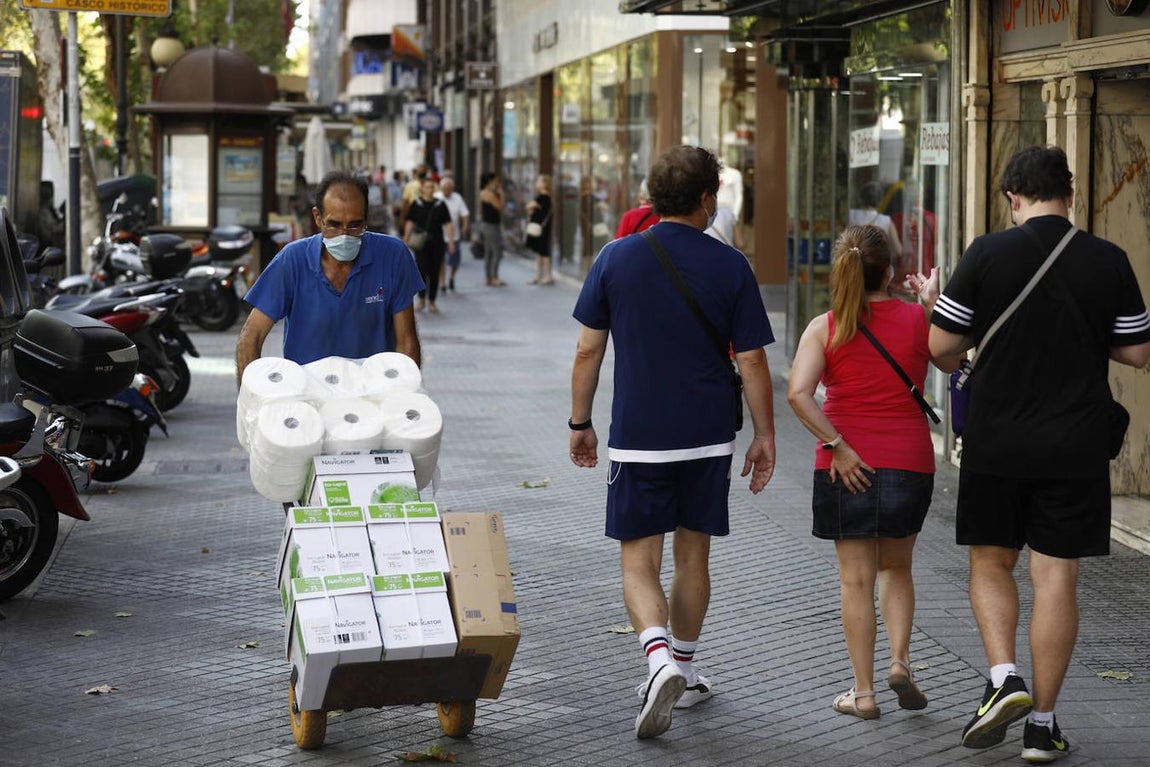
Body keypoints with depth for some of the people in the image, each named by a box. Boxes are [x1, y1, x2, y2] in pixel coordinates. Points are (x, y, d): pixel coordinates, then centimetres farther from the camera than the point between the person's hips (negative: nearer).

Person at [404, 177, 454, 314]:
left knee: (435, 273, 3)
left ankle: (431, 302, 13)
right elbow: (409, 222, 3)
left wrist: (451, 241, 1)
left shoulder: (440, 205, 6)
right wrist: (406, 239, -6)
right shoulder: (416, 205, 2)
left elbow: (447, 224, 7)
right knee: (422, 270, -10)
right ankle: (421, 300, 2)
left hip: (437, 242, 2)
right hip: (421, 243, -2)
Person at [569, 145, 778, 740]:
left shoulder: (616, 259, -4)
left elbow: (588, 351, 0)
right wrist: (764, 435, 7)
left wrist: (580, 423, 11)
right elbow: (752, 361, -3)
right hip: (708, 436, 1)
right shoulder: (730, 268, -5)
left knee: (639, 562, 2)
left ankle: (661, 658, -21)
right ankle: (684, 673, 25)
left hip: (637, 439, -1)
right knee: (692, 557, 15)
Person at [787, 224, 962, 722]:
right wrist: (934, 302, 26)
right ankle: (900, 661, 4)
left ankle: (863, 692, 7)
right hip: (909, 465, 1)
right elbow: (953, 361, 18)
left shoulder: (825, 327, -4)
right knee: (896, 568, 21)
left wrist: (836, 446, -14)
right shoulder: (917, 319, -1)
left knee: (856, 578, 6)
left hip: (847, 465, -1)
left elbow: (798, 392, -17)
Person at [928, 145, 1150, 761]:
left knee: (990, 562, 16)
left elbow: (939, 344, -4)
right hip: (1076, 449, 1)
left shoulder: (988, 254, -7)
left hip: (996, 444, -1)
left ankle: (1004, 677, -4)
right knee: (1055, 577, 4)